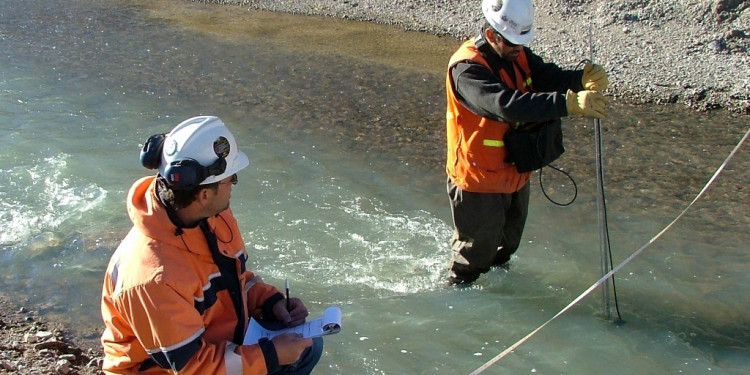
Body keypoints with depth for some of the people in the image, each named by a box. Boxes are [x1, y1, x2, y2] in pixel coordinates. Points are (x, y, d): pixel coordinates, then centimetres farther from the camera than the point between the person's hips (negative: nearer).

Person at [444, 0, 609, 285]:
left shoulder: (517, 55, -1)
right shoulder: (467, 67, -28)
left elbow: (550, 77, -11)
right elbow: (507, 105, -43)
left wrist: (584, 78, -34)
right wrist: (570, 103, -50)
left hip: (516, 175, 8)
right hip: (479, 180, -8)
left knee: (506, 245, 29)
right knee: (475, 254, 11)